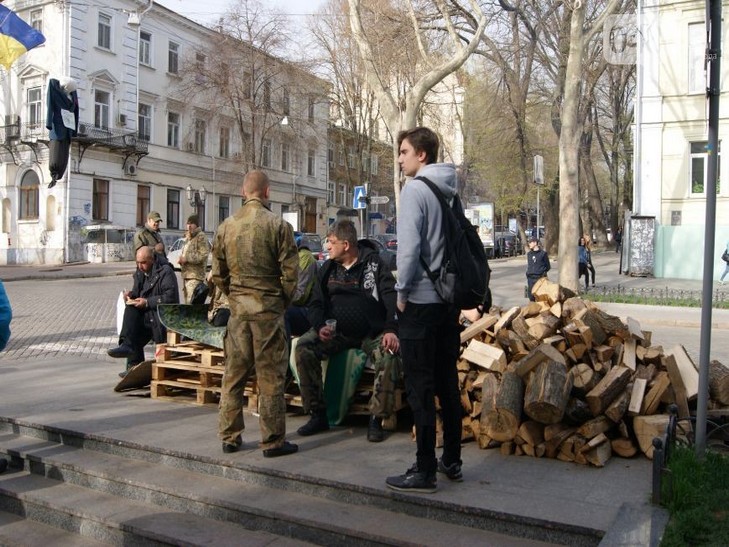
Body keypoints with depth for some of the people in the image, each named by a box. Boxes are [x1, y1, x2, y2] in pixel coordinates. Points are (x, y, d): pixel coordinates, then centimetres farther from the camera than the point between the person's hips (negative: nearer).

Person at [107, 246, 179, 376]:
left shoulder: (165, 272, -11)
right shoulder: (140, 272, 15)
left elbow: (170, 298, -19)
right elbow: (138, 291, 24)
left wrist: (147, 302, -21)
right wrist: (131, 294, -2)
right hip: (145, 312, 8)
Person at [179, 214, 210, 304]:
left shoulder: (201, 236, -6)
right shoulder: (188, 237, 21)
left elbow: (203, 255, -16)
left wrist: (186, 259, -14)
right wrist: (181, 259, 11)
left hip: (195, 276, -9)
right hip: (186, 275, 9)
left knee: (192, 303, -16)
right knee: (187, 302, 10)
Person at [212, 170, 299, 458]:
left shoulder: (226, 226, 5)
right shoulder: (278, 225, -8)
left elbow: (218, 274, 8)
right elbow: (290, 271, -9)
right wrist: (284, 300, 6)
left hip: (237, 307, 4)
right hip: (268, 307, -4)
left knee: (233, 374, 12)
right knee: (270, 376, 2)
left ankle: (229, 437, 21)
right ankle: (273, 441, 9)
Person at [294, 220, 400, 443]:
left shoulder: (373, 263, -3)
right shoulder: (328, 268, 10)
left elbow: (391, 297, -11)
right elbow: (316, 303, 12)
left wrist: (391, 330, -27)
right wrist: (320, 326, -10)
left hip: (371, 332, -3)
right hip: (336, 331, 4)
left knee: (389, 354, -33)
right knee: (303, 348, -22)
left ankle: (376, 419, -16)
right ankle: (318, 415, -10)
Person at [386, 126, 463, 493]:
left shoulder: (415, 189, -11)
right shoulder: (450, 192, 13)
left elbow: (409, 246, -19)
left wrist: (402, 291, -8)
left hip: (420, 301, -8)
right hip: (450, 299, 8)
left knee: (420, 388, -1)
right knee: (447, 382, 14)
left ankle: (425, 471, 6)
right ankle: (452, 461, 24)